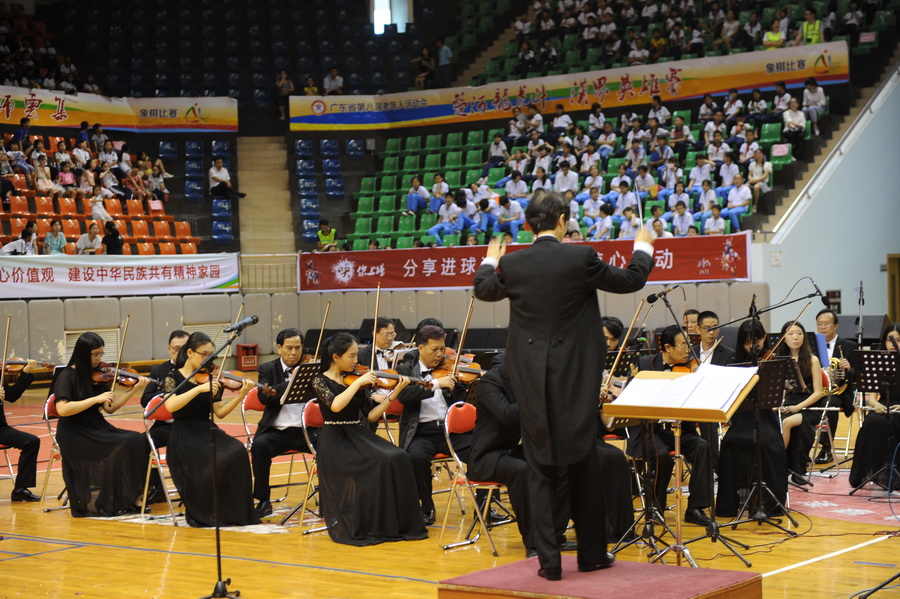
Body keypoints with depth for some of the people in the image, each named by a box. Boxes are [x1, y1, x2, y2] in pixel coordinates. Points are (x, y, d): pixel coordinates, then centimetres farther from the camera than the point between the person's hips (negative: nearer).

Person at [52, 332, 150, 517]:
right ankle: (109, 505, -14)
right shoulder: (67, 377, -9)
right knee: (122, 446, -27)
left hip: (97, 429, 6)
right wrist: (95, 399, -23)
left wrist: (134, 390, -3)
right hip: (75, 435, -6)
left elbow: (110, 408, 6)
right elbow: (62, 409, -23)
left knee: (138, 441, -18)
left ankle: (129, 500, -15)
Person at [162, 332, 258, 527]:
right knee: (213, 463, -32)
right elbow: (170, 405, -22)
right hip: (184, 435, -4)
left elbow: (220, 412, 4)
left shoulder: (209, 379, 11)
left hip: (208, 431, 4)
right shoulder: (173, 378, -1)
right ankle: (198, 513, -8)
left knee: (237, 451, -27)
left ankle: (233, 512, -18)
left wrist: (241, 395, -10)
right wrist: (199, 388, -29)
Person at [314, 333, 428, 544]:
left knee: (398, 458, -21)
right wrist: (358, 382, -21)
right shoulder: (321, 381, -3)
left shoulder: (358, 381, 12)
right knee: (380, 462, -29)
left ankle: (398, 524, -15)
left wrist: (395, 392, -3)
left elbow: (371, 415, 5)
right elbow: (335, 405, -24)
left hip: (358, 436, 5)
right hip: (335, 441, -5)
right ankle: (368, 527, -17)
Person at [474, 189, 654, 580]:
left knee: (540, 470, 7)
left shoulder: (512, 264, -4)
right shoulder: (581, 258, -10)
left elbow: (484, 290, 18)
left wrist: (490, 261, 39)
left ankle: (549, 559, 6)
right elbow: (631, 280, 3)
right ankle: (591, 552, 21)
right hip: (574, 376, -1)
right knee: (583, 463, 12)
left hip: (532, 379, 1)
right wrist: (643, 248, 23)